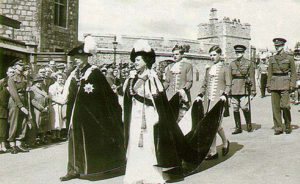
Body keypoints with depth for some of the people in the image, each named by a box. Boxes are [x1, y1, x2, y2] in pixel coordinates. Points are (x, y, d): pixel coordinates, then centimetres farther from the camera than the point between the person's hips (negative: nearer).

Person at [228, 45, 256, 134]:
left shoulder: (249, 63, 7)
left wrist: (253, 90, 0)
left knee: (245, 108, -9)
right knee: (235, 109, 2)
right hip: (234, 89, 3)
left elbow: (252, 77, 5)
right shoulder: (232, 64, 14)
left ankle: (249, 126, 11)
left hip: (245, 88, -3)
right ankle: (238, 128, 11)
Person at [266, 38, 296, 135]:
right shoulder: (272, 59, 12)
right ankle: (278, 128, 8)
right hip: (274, 84, 3)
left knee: (285, 105, -10)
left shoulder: (289, 57, 4)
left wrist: (292, 85, -4)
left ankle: (288, 127, 10)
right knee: (275, 107, 1)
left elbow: (293, 73, 5)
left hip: (284, 83, -3)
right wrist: (268, 85, 8)